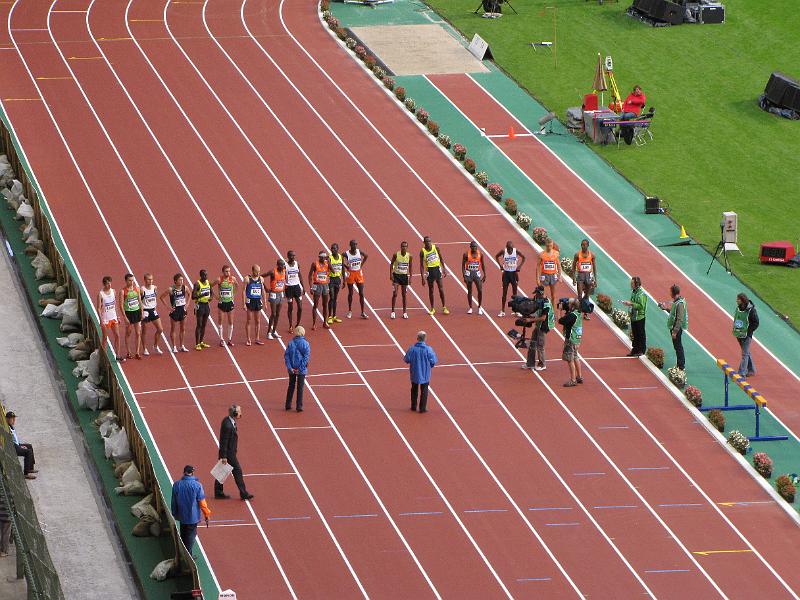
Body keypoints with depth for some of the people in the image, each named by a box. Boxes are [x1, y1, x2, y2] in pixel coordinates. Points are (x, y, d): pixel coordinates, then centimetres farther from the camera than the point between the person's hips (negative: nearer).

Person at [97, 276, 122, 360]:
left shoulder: (113, 292, 4)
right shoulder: (100, 294, -12)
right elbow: (99, 308, -12)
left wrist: (117, 317, 13)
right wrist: (101, 321, -17)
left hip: (113, 318, 5)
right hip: (105, 318, -5)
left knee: (117, 336, 1)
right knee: (105, 338, 2)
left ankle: (117, 355, 6)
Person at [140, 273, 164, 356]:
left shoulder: (154, 288, 3)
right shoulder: (142, 290, -15)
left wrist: (156, 308, 14)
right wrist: (142, 313, -16)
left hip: (153, 311, 6)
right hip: (145, 311, -6)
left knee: (160, 329, 4)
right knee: (144, 331, 5)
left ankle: (155, 346, 22)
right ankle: (144, 349, 15)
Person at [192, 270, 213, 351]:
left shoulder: (208, 282, 6)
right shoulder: (197, 284, -15)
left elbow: (212, 292, 21)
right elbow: (193, 296, -20)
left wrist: (211, 297, -1)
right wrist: (202, 295, -30)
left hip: (207, 304, 7)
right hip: (200, 305, -7)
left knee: (204, 324, 13)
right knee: (199, 325, -6)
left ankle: (201, 342, 23)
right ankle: (197, 344, -2)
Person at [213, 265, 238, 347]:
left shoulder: (232, 278, -5)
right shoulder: (219, 279, -12)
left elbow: (237, 286, 13)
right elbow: (210, 286, -4)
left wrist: (233, 293, 4)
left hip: (230, 302, 2)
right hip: (221, 303, -2)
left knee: (230, 322, 5)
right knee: (221, 322, 3)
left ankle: (230, 339, 14)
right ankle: (221, 339, 10)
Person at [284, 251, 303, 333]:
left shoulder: (297, 264, 4)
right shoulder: (285, 265, -9)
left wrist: (303, 287, 12)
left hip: (297, 286, 4)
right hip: (289, 287, -4)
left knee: (300, 307, 0)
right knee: (290, 308, 3)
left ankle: (298, 324, 17)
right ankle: (290, 326, 13)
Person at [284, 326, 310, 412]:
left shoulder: (290, 343, -3)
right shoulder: (305, 344, -9)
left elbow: (286, 355, -7)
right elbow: (306, 356, -14)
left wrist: (290, 367, -9)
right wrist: (300, 368, -12)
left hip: (292, 369, 2)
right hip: (301, 370, -2)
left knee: (291, 386, 16)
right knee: (300, 388, 6)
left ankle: (288, 405, 19)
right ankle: (299, 406, 5)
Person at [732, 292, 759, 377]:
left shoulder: (751, 310, -16)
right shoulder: (738, 308, 4)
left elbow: (755, 323, -11)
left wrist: (749, 332, -16)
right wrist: (734, 329, 8)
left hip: (746, 335, -7)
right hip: (738, 335, 7)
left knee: (745, 354, -8)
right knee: (746, 353, 18)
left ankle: (742, 373, -10)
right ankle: (751, 370, 30)